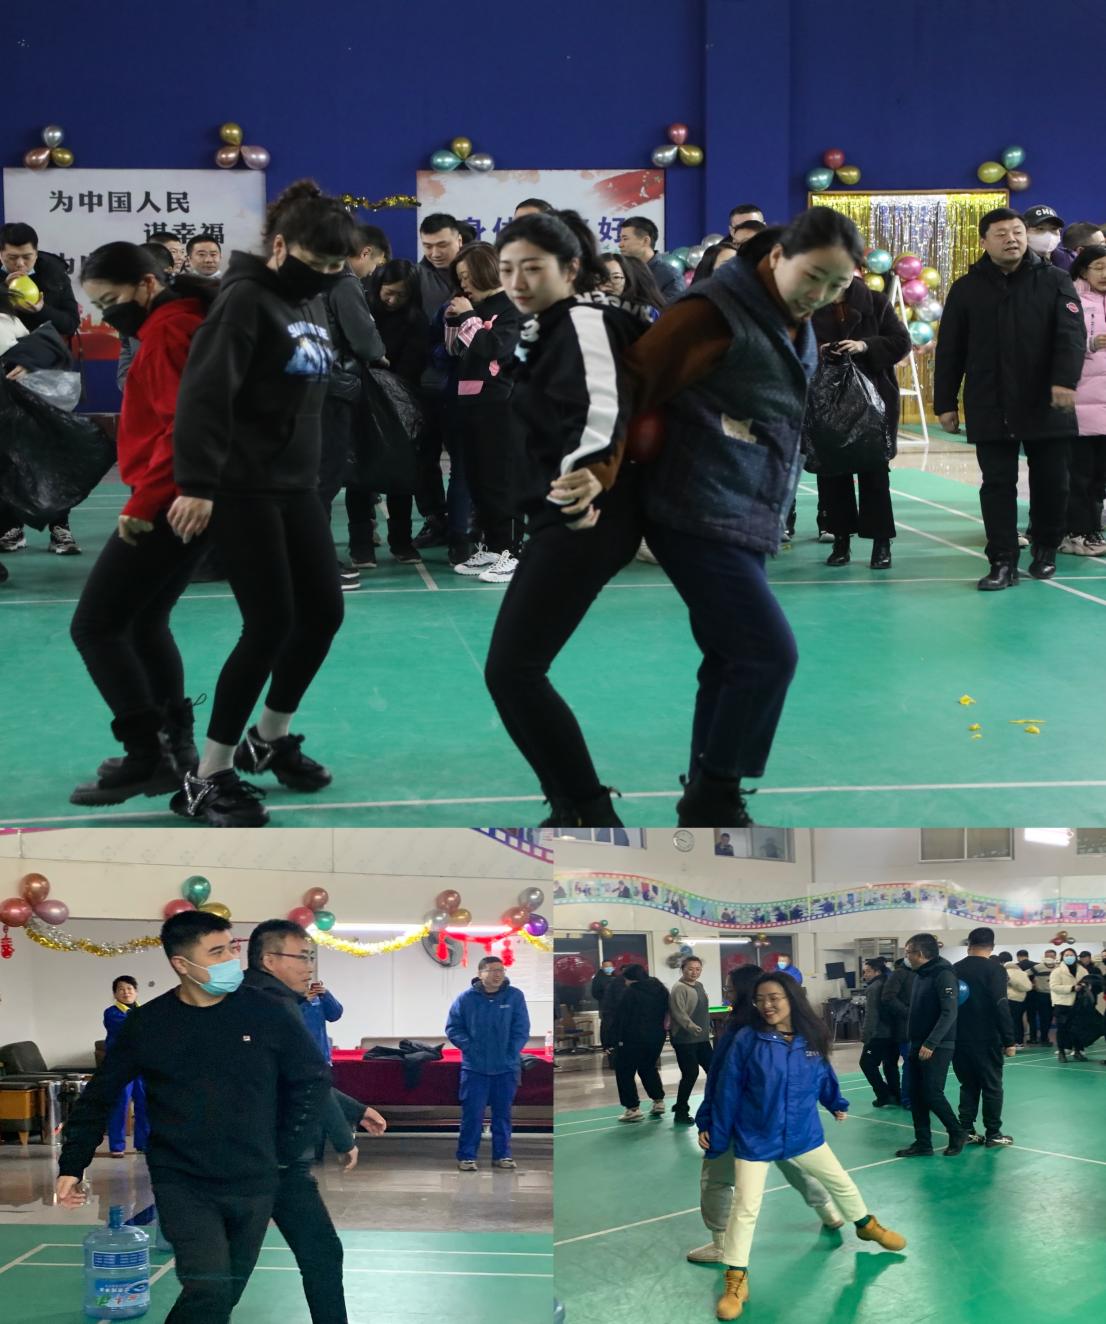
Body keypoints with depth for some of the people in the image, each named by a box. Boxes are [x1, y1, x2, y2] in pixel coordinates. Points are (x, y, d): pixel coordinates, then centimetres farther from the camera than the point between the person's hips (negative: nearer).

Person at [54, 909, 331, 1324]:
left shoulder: (267, 1015, -6)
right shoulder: (147, 1024, -4)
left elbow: (314, 1079, 5)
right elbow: (99, 1097, 6)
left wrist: (284, 1150, 3)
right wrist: (71, 1166, 3)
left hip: (253, 1185, 2)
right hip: (181, 1184, -2)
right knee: (208, 1290, -20)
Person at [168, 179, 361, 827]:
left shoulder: (315, 302, 12)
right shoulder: (247, 298, -14)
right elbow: (204, 394, -21)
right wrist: (197, 485, -26)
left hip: (298, 483, 9)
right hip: (243, 487, -8)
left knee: (324, 611, 10)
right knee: (270, 624, -9)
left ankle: (270, 738, 32)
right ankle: (205, 779, 2)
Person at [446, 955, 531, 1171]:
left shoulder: (514, 996, -2)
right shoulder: (466, 998, -4)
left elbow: (521, 1029, -1)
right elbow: (453, 1028, 1)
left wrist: (511, 1052, -9)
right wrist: (469, 1046, -11)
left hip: (506, 1068, 1)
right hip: (475, 1068, -1)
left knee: (502, 1113, 11)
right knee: (472, 1113, -1)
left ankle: (502, 1154, 21)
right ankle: (466, 1156, 8)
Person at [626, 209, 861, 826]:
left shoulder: (795, 325, 14)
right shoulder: (719, 311, -14)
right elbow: (636, 382, -15)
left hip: (745, 521, 9)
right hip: (699, 517, -9)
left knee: (733, 659, 11)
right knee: (769, 653, -12)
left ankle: (708, 805, 21)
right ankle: (714, 800, 0)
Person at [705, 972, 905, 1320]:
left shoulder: (811, 1039, -9)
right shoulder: (747, 1040, -18)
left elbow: (824, 1076, 11)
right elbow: (728, 1091, -11)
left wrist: (837, 1104, 26)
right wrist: (715, 1134, -5)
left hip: (804, 1134, 3)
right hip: (755, 1140, -3)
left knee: (841, 1183, 21)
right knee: (745, 1208, -5)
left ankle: (867, 1225, 50)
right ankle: (736, 1281, 6)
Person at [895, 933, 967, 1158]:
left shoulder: (943, 975, -16)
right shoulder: (920, 975, 12)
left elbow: (949, 1013, -22)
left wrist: (931, 1044, -26)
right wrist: (913, 1041, 11)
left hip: (937, 1047, -9)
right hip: (918, 1045, 9)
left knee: (932, 1094, -8)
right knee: (916, 1096, 6)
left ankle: (957, 1134, 10)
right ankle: (923, 1143, 12)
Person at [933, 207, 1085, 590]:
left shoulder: (1055, 282, 3)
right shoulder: (966, 289, 6)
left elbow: (1071, 335, -8)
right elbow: (949, 351, 7)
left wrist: (1065, 379, -24)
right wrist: (945, 402, 3)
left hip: (1046, 407, 0)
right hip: (990, 410, 0)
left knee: (1051, 483, 8)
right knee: (997, 485, 0)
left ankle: (1046, 551, 28)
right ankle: (1003, 563, 3)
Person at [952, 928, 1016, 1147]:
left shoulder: (955, 970, 6)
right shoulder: (995, 969, -10)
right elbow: (1001, 1006, -16)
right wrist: (1009, 1040, -13)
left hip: (961, 1038, 5)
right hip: (987, 1039, -5)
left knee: (968, 1084, 14)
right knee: (992, 1086, 4)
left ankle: (966, 1130, 11)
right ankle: (993, 1134, 6)